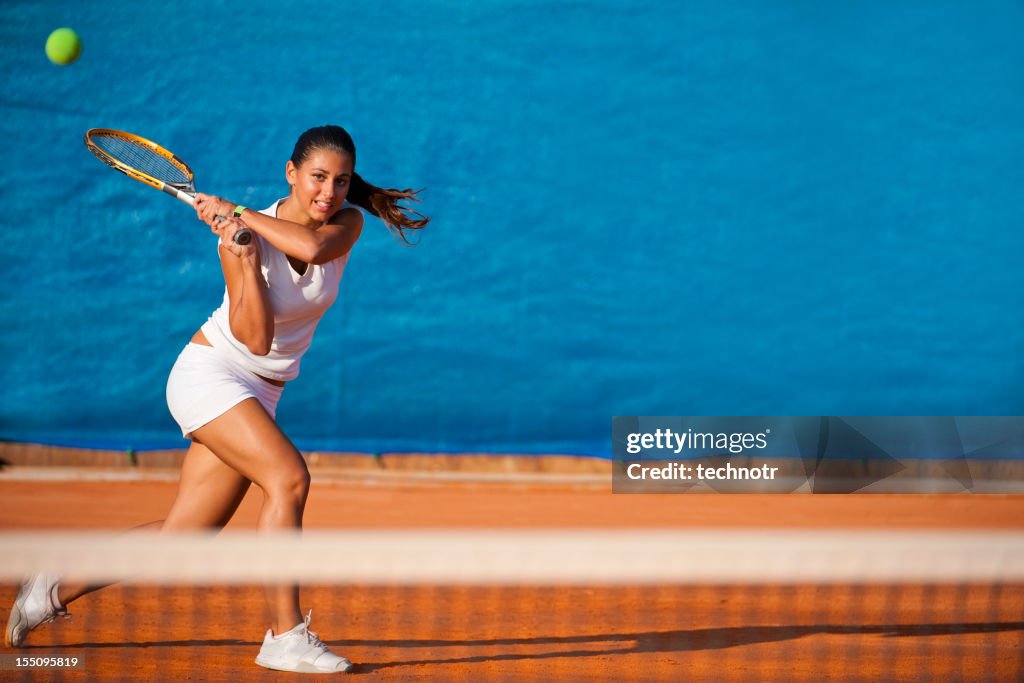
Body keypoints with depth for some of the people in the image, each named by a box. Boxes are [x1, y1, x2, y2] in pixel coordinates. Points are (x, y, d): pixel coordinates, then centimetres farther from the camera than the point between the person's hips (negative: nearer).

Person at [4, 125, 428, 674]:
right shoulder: (241, 234, -16)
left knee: (179, 539, 6)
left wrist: (240, 215, -23)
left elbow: (311, 246, -29)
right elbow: (257, 338, -23)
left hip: (257, 398, 6)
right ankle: (286, 637, -25)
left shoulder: (347, 223, -4)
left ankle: (53, 590, 23)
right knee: (289, 478, -28)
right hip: (208, 375, -6)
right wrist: (242, 250, -29)